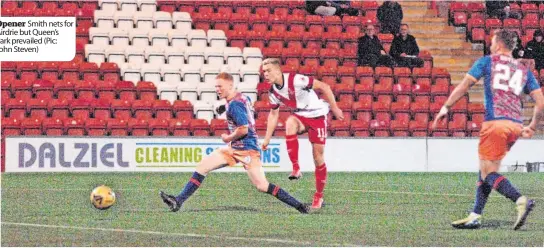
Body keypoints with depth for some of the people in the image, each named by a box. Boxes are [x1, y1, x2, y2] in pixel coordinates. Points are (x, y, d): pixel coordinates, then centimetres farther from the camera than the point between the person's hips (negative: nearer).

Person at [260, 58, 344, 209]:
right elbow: (273, 114, 13)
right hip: (300, 116, 4)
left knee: (318, 157, -2)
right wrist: (267, 138, 9)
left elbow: (324, 87, -19)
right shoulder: (273, 91, -1)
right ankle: (296, 168, -30)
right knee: (290, 123, -32)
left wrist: (334, 108, -16)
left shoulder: (295, 80, -24)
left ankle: (319, 196, 14)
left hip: (317, 116, -4)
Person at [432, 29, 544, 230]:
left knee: (488, 172, -4)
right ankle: (474, 217, 14)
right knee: (486, 168, 16)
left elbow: (465, 85, -1)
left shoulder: (487, 62, 8)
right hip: (515, 124, 6)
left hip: (496, 123, -6)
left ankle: (521, 201, -25)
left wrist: (446, 107, 4)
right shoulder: (524, 70, 19)